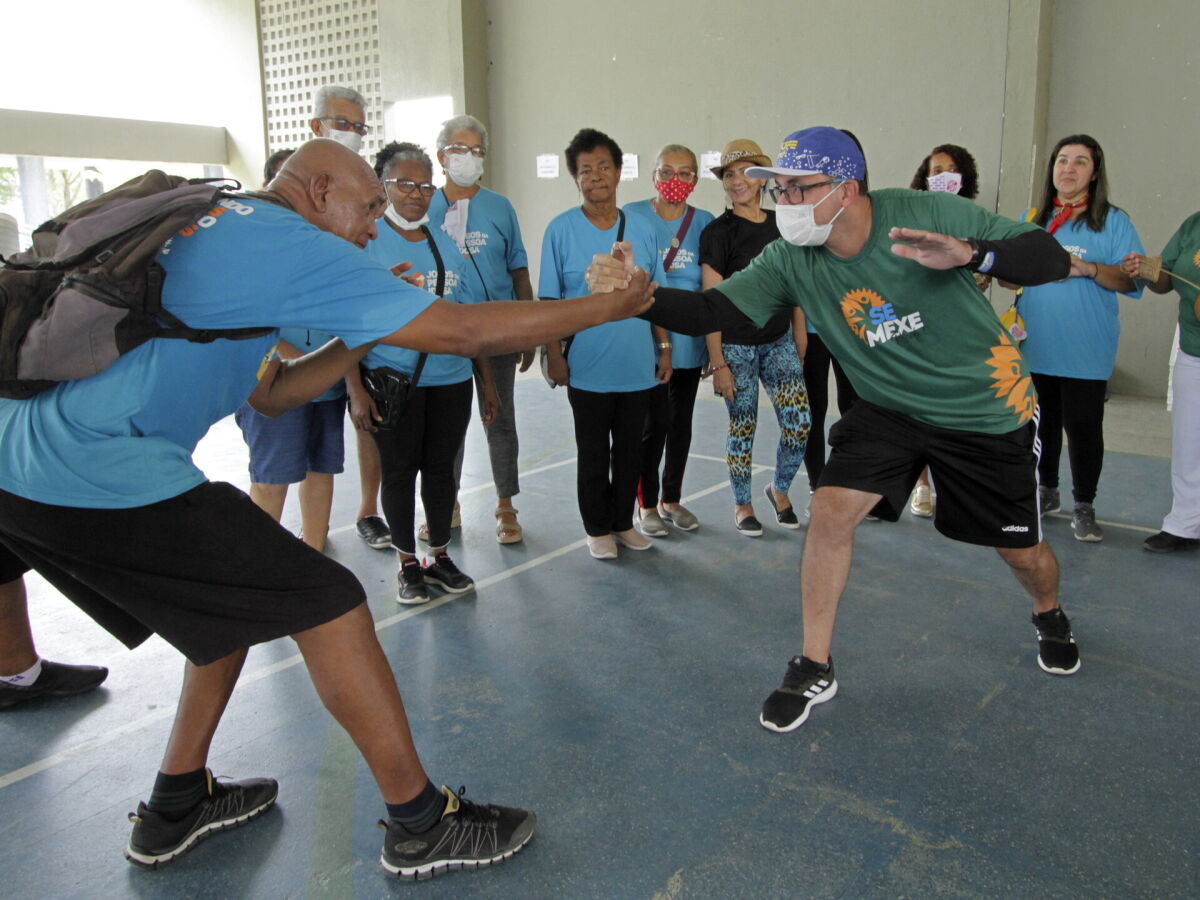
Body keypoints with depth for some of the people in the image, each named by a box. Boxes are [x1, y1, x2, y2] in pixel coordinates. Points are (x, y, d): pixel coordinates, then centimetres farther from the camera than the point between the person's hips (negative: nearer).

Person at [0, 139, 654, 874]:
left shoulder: (203, 227, 21)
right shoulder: (294, 244, -7)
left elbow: (272, 392, 23)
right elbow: (467, 331, -10)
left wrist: (368, 331, 16)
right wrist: (609, 306, 1)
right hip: (104, 481, -10)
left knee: (238, 595, 23)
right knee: (327, 604, -2)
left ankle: (175, 810, 33)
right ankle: (422, 826, 9)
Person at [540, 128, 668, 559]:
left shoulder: (640, 227, 5)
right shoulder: (561, 229, -4)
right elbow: (549, 301, -3)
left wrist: (664, 348, 7)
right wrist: (554, 354, -8)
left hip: (638, 364, 3)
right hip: (588, 366, -3)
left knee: (630, 450, 13)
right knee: (593, 453, 8)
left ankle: (623, 522, 29)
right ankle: (598, 529, 23)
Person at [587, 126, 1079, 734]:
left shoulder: (926, 214, -24)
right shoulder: (791, 260, -15)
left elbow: (1052, 260, -23)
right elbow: (710, 310, -22)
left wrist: (969, 253, -42)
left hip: (987, 409, -2)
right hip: (887, 408, 2)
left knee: (1021, 548, 9)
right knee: (830, 510, -16)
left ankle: (1049, 615, 48)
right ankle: (813, 671, 2)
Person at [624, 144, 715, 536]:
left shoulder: (705, 222, 5)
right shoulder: (631, 216, -3)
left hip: (689, 341, 3)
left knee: (681, 423, 13)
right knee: (653, 423, -1)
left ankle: (671, 499, 29)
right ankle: (646, 506, 16)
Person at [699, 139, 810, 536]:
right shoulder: (717, 232, -7)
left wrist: (800, 343, 12)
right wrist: (717, 362, -12)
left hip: (779, 341, 4)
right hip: (736, 346, -4)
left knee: (800, 423, -5)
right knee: (742, 427, 4)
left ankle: (779, 489, 21)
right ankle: (742, 504, 24)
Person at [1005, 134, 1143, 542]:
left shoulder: (1112, 221, 2)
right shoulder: (1032, 218, 13)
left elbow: (1132, 280, -5)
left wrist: (1091, 269, -21)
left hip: (1086, 351, -4)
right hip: (1034, 345, 4)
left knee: (1083, 426, -4)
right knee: (1041, 422, 12)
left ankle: (1084, 507, 10)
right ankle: (1047, 492, 29)